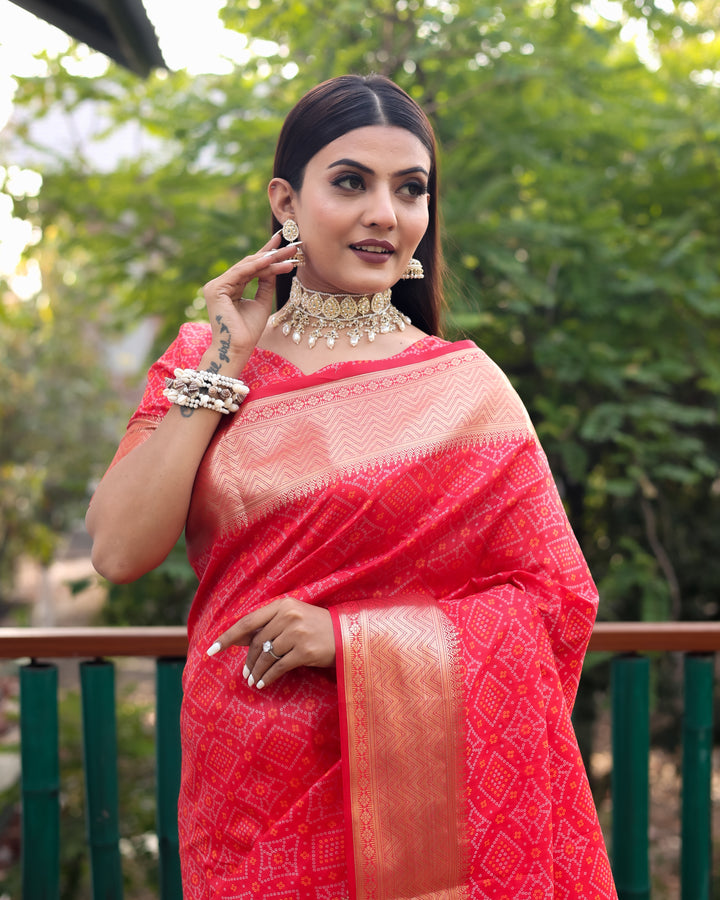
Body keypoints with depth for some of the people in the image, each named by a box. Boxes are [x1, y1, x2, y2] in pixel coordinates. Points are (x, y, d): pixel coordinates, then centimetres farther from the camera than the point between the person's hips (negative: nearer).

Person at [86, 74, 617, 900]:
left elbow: (558, 601, -6)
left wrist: (349, 637, -15)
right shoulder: (204, 360, 3)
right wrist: (224, 365, -10)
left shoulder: (463, 387, -4)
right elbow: (119, 552, -9)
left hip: (415, 791, -1)